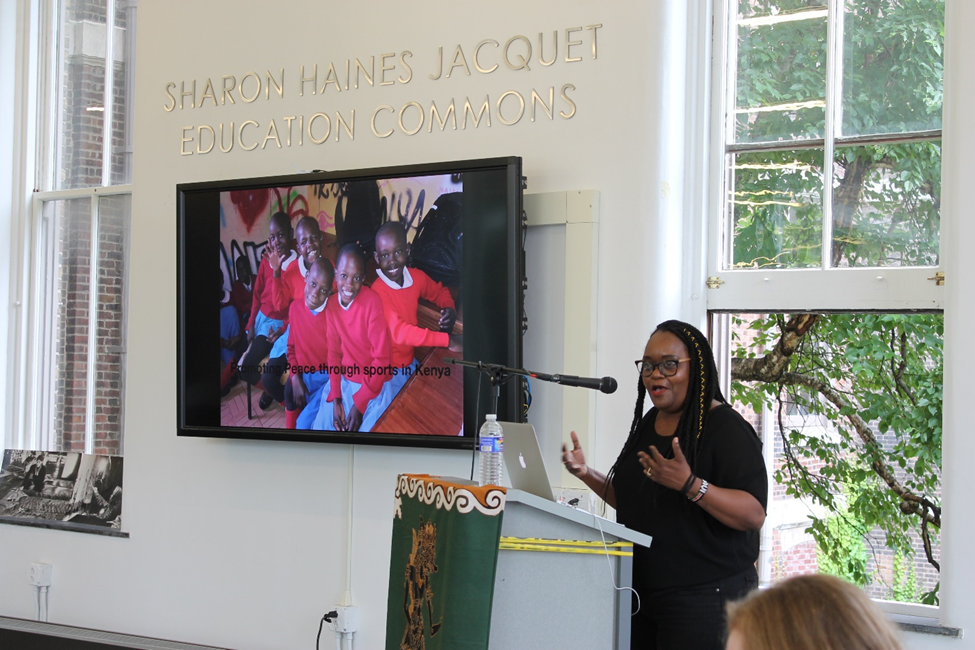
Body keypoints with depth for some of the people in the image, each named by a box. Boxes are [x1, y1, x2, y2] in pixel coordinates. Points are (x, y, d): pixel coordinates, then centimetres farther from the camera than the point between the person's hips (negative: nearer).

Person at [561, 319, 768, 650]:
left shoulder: (726, 427, -11)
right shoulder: (648, 424, 13)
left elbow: (754, 514, -21)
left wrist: (690, 485, -32)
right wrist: (587, 474, 9)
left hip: (703, 598, -7)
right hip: (642, 593, 7)